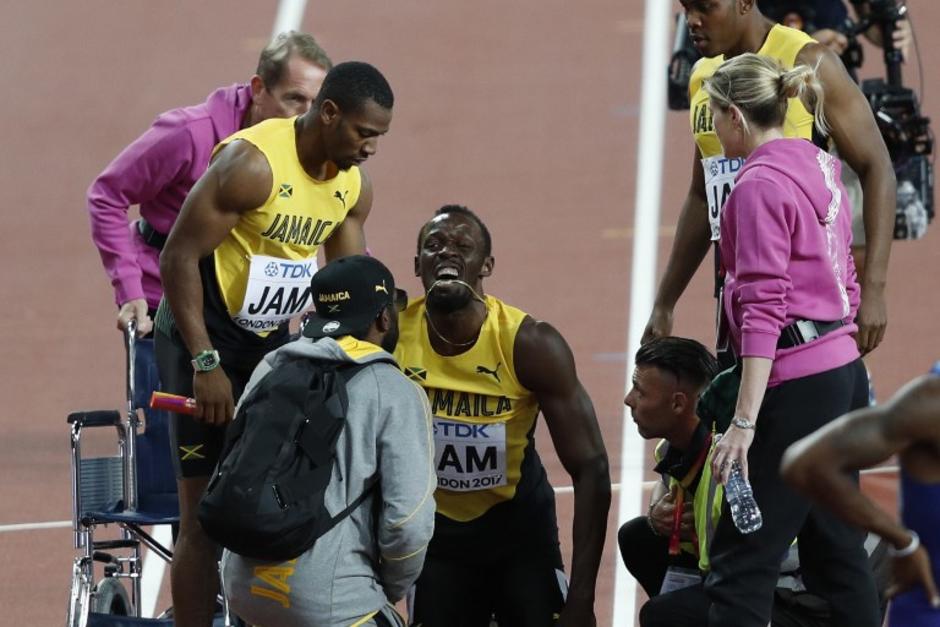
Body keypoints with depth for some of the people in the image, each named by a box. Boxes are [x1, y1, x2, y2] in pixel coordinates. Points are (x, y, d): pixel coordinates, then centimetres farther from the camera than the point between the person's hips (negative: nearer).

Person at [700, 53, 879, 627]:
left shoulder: (760, 185, -14)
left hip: (797, 385, -9)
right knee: (837, 552, 14)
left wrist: (745, 421, -21)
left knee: (741, 562, -8)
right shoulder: (821, 167, 11)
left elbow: (763, 309, -19)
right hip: (846, 371, 9)